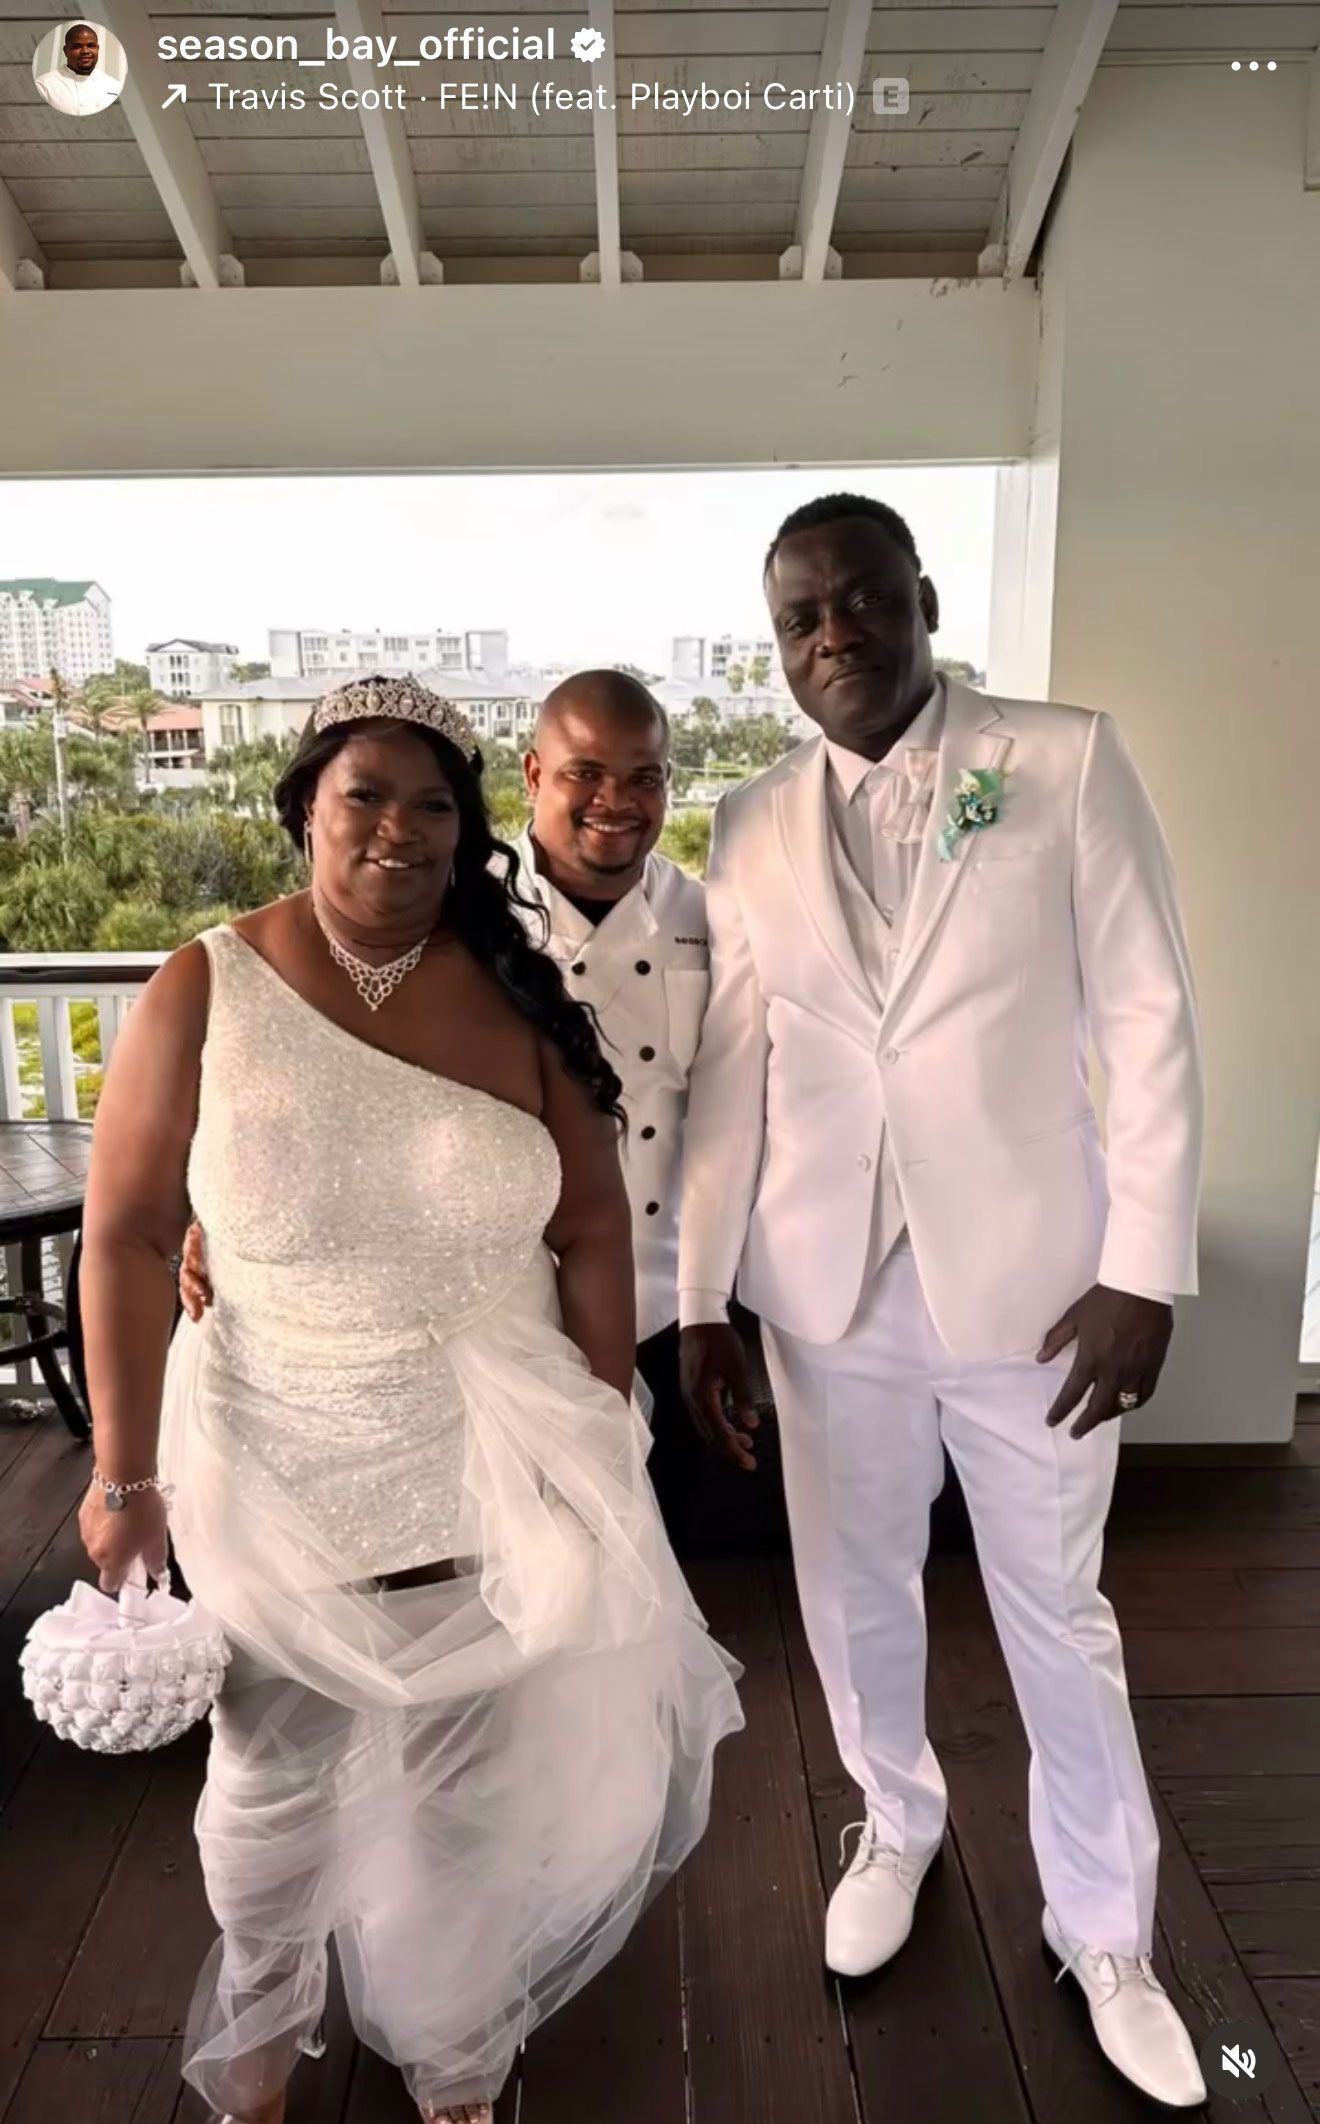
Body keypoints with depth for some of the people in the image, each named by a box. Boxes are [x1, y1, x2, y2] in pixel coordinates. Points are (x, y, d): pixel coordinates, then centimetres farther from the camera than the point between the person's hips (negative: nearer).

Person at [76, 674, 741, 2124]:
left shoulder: (516, 999, -6)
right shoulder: (204, 993, -9)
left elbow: (592, 1227, -2)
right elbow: (128, 1238, -7)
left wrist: (608, 1441, -1)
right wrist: (126, 1474, -8)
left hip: (496, 1463, 1)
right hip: (278, 1467, 0)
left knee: (490, 1776, 15)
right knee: (274, 1777, 21)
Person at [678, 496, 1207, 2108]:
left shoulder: (1068, 763, -5)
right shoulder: (749, 829, 3)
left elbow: (1149, 1023, -6)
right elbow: (727, 1075, 4)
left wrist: (1145, 1264, -10)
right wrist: (701, 1297, 2)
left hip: (1024, 1271, -2)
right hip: (825, 1284, 3)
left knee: (1057, 1612, 14)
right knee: (852, 1590, 18)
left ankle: (1104, 1935, 38)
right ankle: (896, 1826, 48)